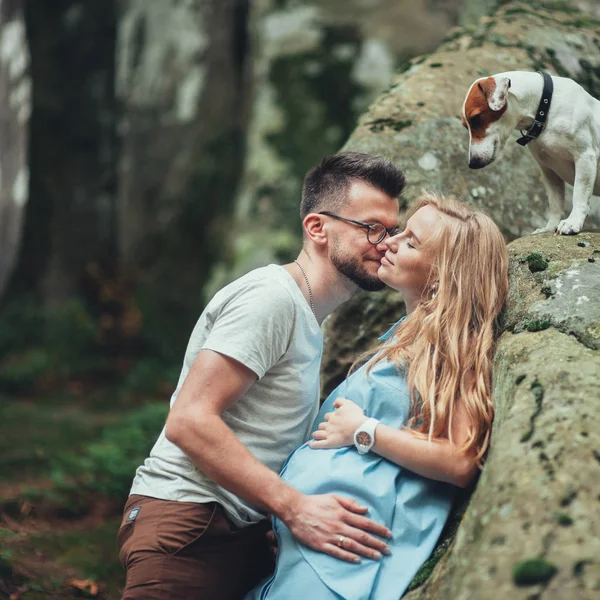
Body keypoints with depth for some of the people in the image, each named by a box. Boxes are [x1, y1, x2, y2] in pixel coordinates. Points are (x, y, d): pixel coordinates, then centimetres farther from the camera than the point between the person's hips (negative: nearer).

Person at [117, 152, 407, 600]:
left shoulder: (304, 310, 17)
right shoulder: (271, 296, -14)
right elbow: (189, 420, -23)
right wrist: (294, 506, -25)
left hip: (241, 528, 10)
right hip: (188, 520, -9)